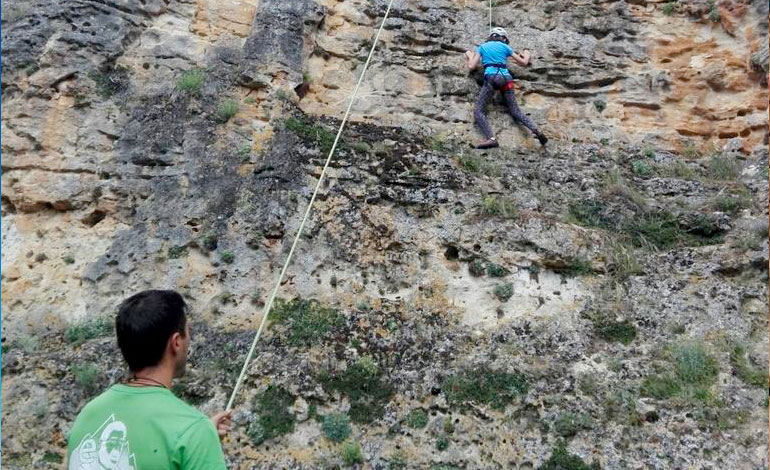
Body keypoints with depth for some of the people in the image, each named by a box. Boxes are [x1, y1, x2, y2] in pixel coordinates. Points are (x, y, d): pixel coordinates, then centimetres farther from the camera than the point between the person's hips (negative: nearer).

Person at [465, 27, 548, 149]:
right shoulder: (505, 47, 21)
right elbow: (523, 63, 24)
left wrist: (469, 56, 33)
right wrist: (527, 55, 47)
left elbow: (471, 67, 11)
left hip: (491, 77, -3)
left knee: (478, 110, -5)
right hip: (506, 77, 3)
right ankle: (536, 130, -13)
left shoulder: (482, 47, 17)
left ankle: (490, 138, -27)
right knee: (515, 111, 9)